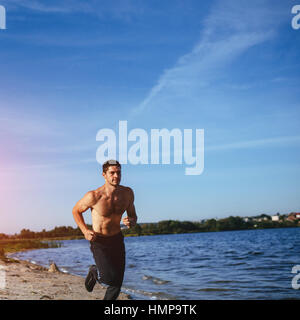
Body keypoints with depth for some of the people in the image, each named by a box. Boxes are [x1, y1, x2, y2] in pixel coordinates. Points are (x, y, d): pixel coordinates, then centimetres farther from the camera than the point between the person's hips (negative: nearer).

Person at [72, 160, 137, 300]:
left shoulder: (127, 193, -7)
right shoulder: (94, 196, -20)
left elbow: (133, 215, 7)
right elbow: (76, 211, -3)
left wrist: (132, 222, -17)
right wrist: (85, 231, -15)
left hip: (117, 240, 4)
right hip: (99, 241, -4)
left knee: (117, 283, 5)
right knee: (110, 278, -18)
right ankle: (94, 271, 16)